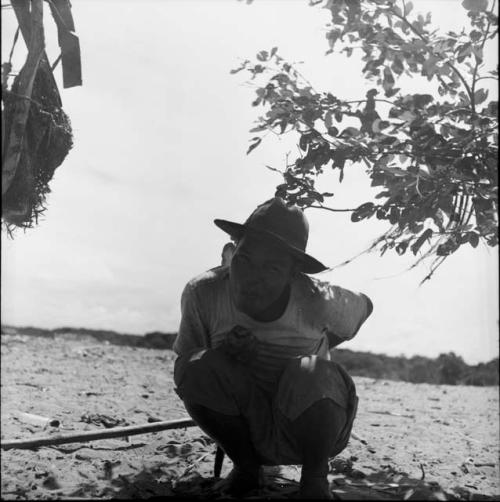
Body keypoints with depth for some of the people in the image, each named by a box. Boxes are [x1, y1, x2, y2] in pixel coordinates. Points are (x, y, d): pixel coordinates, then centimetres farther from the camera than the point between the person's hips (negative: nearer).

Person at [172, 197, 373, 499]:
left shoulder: (315, 300, -22)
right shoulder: (203, 294, -19)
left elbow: (364, 306, 2)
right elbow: (182, 370, -11)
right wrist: (225, 354, -31)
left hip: (307, 429, -1)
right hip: (247, 428, 2)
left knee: (313, 375, -34)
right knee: (200, 367, -26)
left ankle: (315, 474, 1)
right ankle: (245, 466, 4)